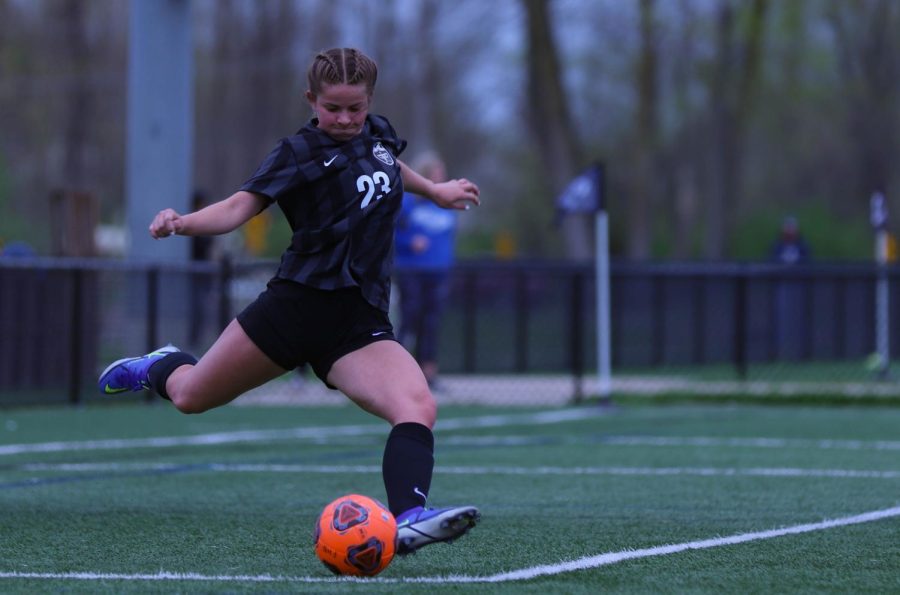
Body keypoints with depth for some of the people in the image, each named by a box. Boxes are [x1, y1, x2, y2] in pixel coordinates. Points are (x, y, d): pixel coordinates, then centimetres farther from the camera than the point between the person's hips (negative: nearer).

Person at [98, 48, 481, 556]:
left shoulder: (380, 133, 10)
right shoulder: (299, 153, -6)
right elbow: (239, 207, -18)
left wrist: (436, 191, 46)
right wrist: (183, 224, -36)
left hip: (359, 322, 3)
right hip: (297, 303, -3)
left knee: (419, 409, -25)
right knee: (190, 397, 12)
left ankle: (408, 519, -40)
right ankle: (163, 366, 49)